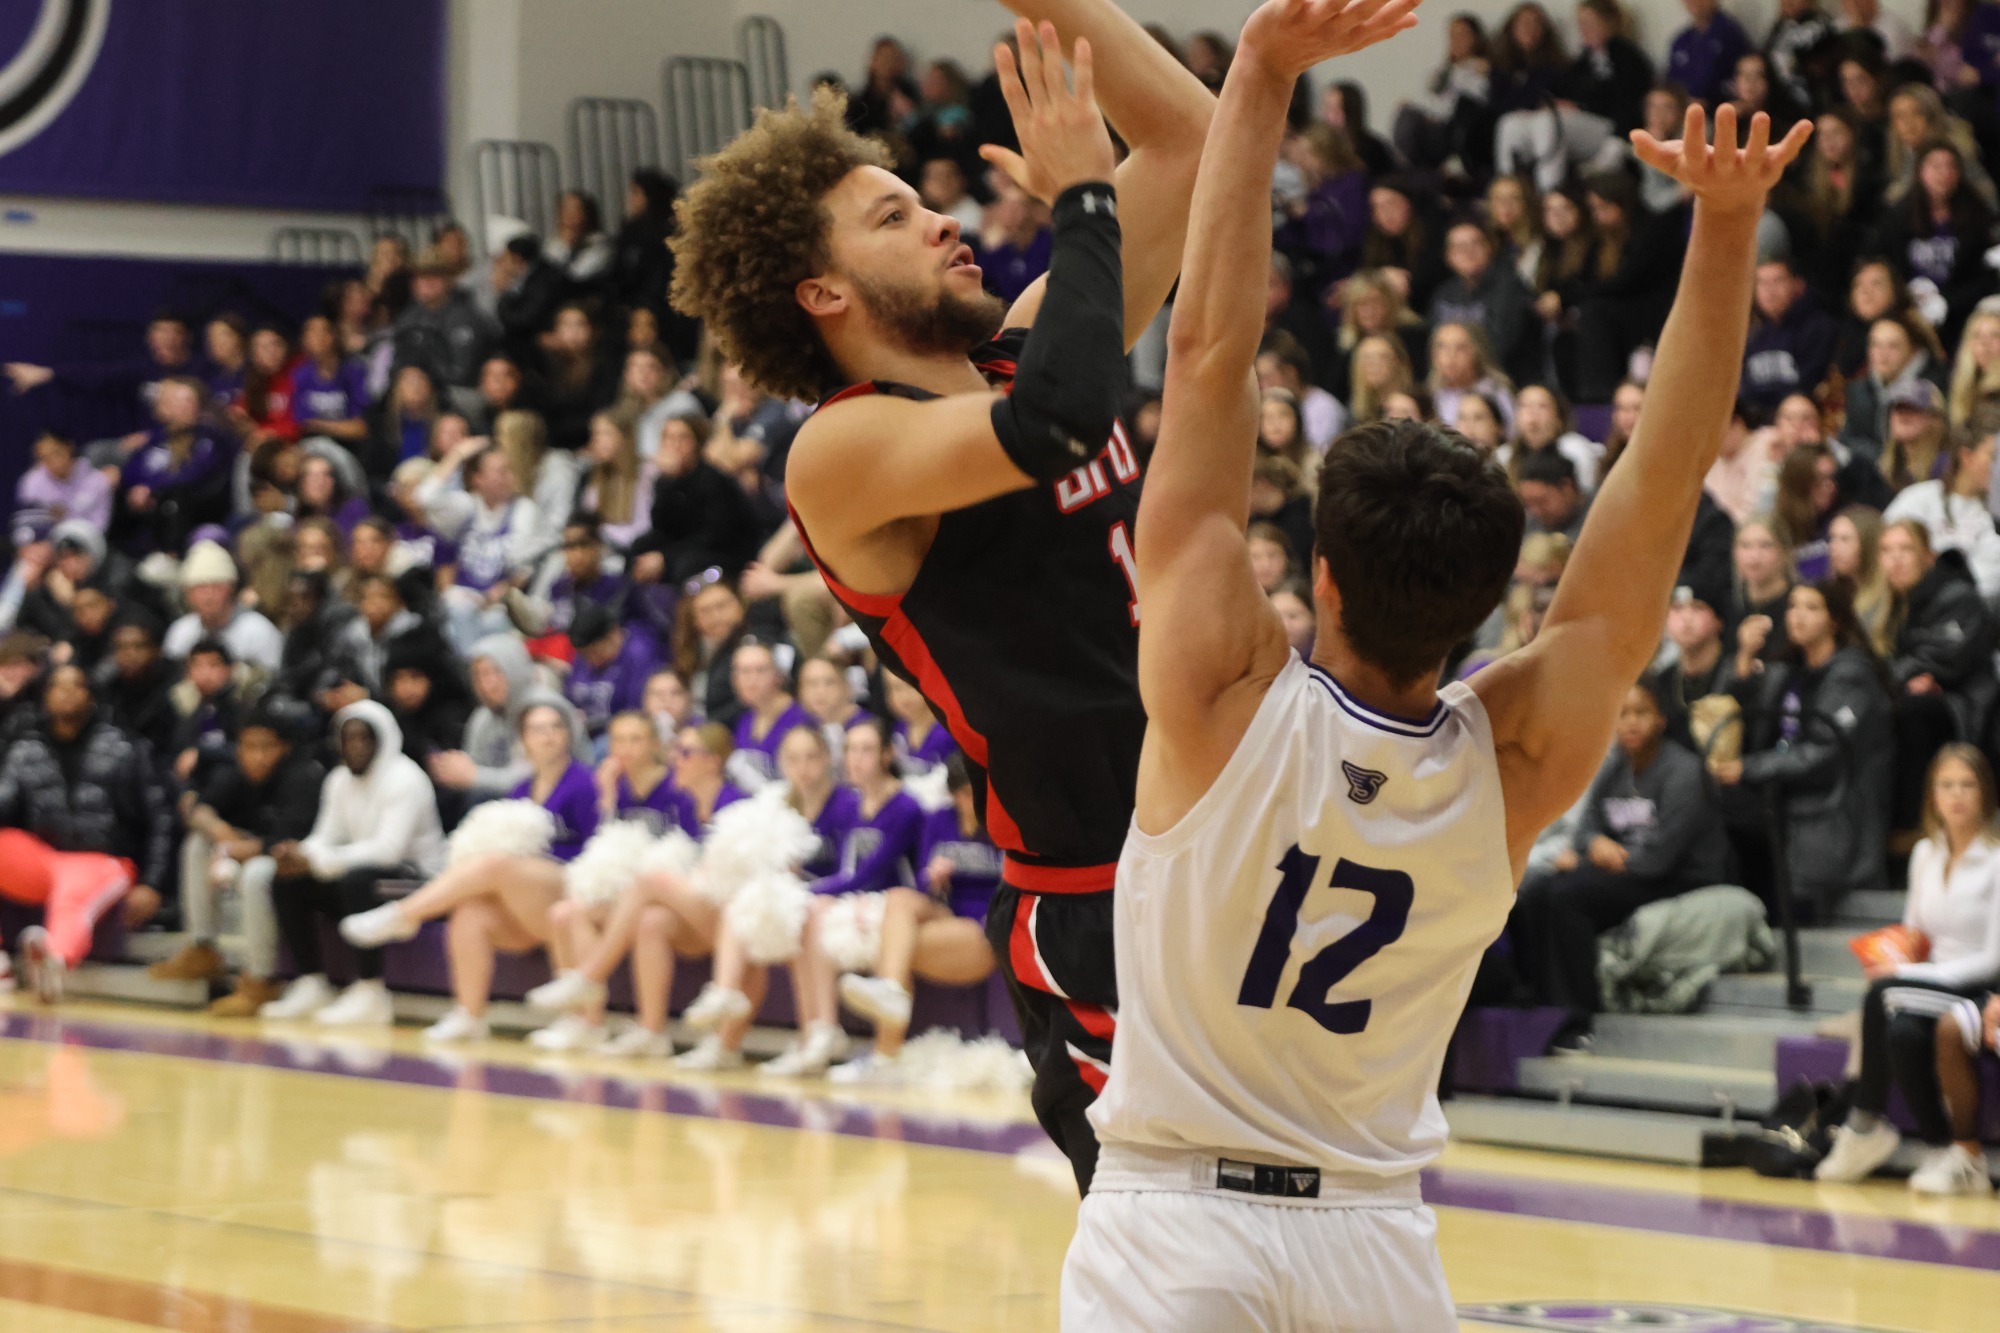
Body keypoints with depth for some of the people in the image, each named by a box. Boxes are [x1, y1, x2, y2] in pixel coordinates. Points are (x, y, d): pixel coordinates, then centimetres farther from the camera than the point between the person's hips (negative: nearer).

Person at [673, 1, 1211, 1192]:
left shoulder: (1024, 353, 12)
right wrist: (1079, 197, -16)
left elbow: (1186, 133, 13)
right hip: (1100, 917, -8)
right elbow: (1054, 424, -30)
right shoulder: (841, 451, -10)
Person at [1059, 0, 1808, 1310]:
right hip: (1374, 1237, 3)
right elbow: (1664, 488, -7)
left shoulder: (1224, 693, -16)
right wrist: (1728, 225, -10)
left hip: (1174, 1220, -3)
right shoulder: (1520, 760, -9)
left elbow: (1211, 349, -17)